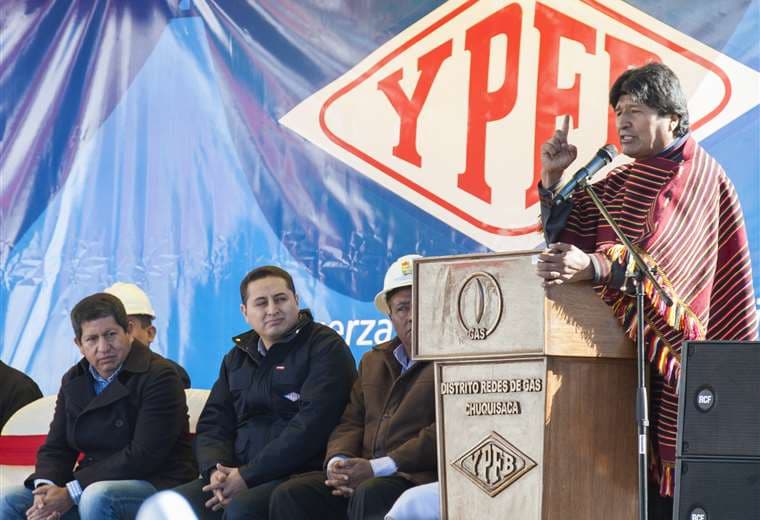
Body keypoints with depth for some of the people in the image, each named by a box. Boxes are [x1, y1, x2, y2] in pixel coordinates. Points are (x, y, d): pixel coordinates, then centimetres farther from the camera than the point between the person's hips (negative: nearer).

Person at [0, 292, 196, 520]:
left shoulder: (159, 377, -12)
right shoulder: (73, 381, 13)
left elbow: (144, 456, -20)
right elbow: (55, 448, 11)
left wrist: (72, 493, -22)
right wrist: (45, 487, -15)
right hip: (91, 486, 7)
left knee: (96, 498, -37)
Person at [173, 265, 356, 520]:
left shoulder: (325, 347, -2)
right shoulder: (237, 358, 20)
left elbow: (312, 425, -13)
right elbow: (212, 424, 17)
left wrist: (248, 476, -16)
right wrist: (215, 470, -7)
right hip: (238, 475, 6)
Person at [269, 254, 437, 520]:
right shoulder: (374, 361, 26)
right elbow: (351, 422, 20)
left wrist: (377, 468, -15)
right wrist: (338, 463, -4)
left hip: (423, 476, -7)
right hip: (365, 477, 7)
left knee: (369, 495, -37)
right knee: (289, 495, -16)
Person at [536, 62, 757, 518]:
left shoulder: (700, 178, -5)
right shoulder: (617, 184, 17)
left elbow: (664, 261, -22)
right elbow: (565, 239, 11)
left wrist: (594, 267, -38)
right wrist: (553, 178, -2)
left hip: (673, 358, -6)